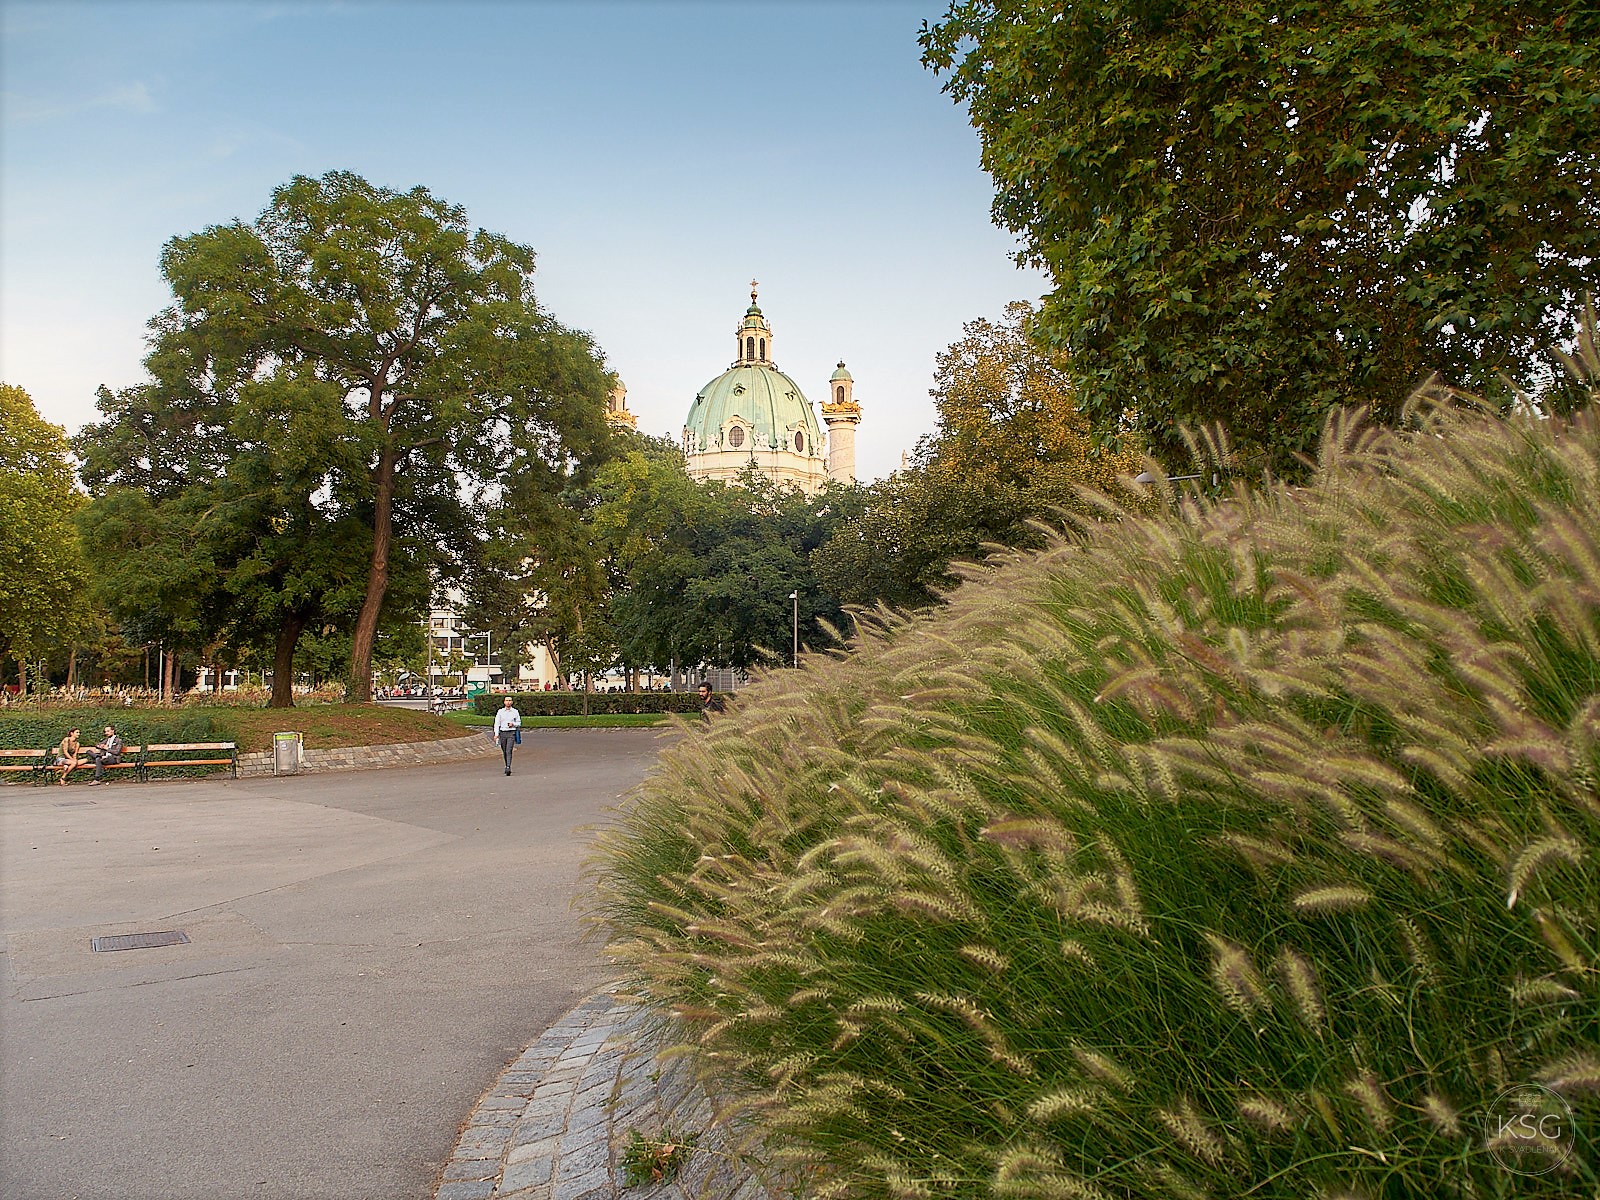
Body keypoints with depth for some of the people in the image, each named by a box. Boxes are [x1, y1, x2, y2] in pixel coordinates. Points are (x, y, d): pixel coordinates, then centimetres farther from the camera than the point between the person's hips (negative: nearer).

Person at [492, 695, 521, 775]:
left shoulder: (515, 712, 4)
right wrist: (496, 734, -8)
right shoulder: (500, 711, 5)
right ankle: (507, 766, 26)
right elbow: (497, 723, 2)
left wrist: (513, 724, -9)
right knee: (504, 752, 10)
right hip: (502, 733, 2)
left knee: (508, 751, -15)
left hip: (511, 733, -2)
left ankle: (508, 768, -23)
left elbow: (519, 723, 12)